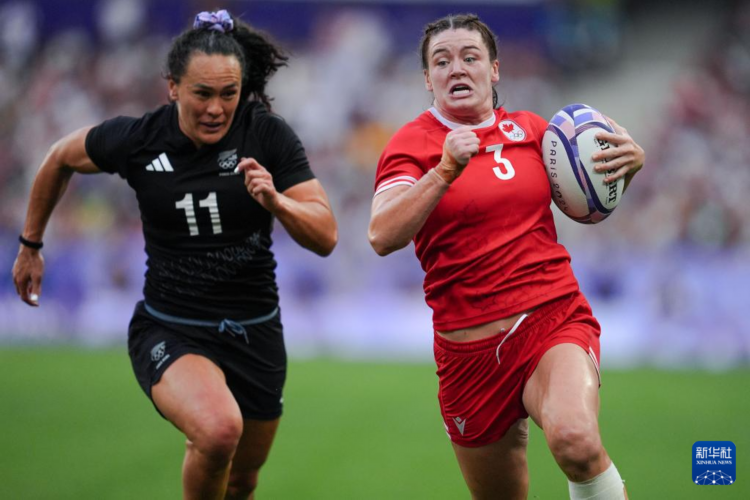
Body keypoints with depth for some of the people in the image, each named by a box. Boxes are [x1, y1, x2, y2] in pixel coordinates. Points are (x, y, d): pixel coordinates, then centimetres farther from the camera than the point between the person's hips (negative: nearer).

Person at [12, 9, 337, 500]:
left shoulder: (268, 136, -11)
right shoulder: (136, 139, -11)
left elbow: (326, 236, -12)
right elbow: (60, 160, 10)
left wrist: (276, 202, -31)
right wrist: (31, 245, 18)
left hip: (255, 332, 3)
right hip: (170, 331, -2)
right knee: (219, 429, -33)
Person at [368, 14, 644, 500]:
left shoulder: (528, 129, 9)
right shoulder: (413, 142, 0)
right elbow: (383, 236, -17)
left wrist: (629, 161, 2)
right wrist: (445, 171, -28)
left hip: (555, 319, 0)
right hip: (469, 347, 0)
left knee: (576, 440, -31)